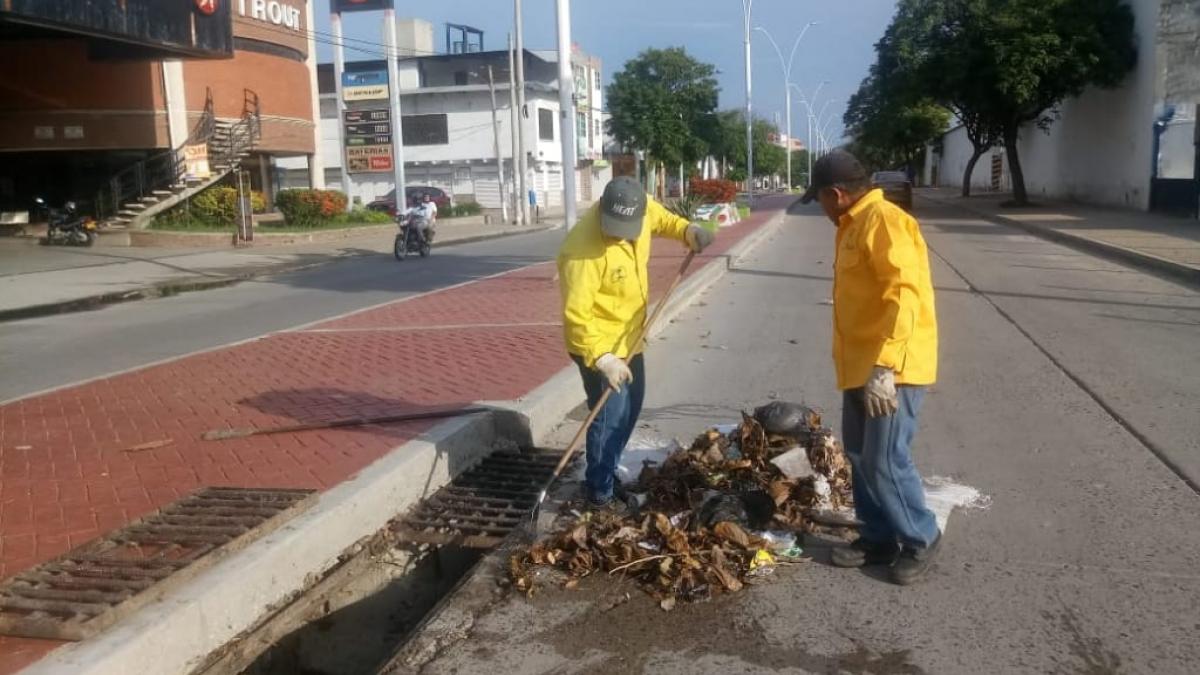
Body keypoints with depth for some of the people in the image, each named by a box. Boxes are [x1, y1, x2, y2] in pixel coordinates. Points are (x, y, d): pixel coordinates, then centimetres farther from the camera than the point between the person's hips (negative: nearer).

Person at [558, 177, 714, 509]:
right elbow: (576, 314, -31)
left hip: (628, 337, 8)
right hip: (598, 344, -8)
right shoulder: (583, 249, -33)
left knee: (631, 408, 20)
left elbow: (661, 217, 14)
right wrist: (602, 359, -36)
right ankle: (600, 492, 14)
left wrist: (687, 230, -5)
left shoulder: (641, 209, -11)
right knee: (611, 416, -4)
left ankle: (607, 471, 38)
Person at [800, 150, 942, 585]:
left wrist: (885, 367, -33)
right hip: (861, 366, 10)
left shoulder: (884, 221, -16)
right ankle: (879, 537, 28)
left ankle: (921, 539, 14)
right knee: (860, 454, 15)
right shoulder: (853, 226, 16)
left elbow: (904, 297, -26)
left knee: (885, 460, -5)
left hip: (892, 370, -10)